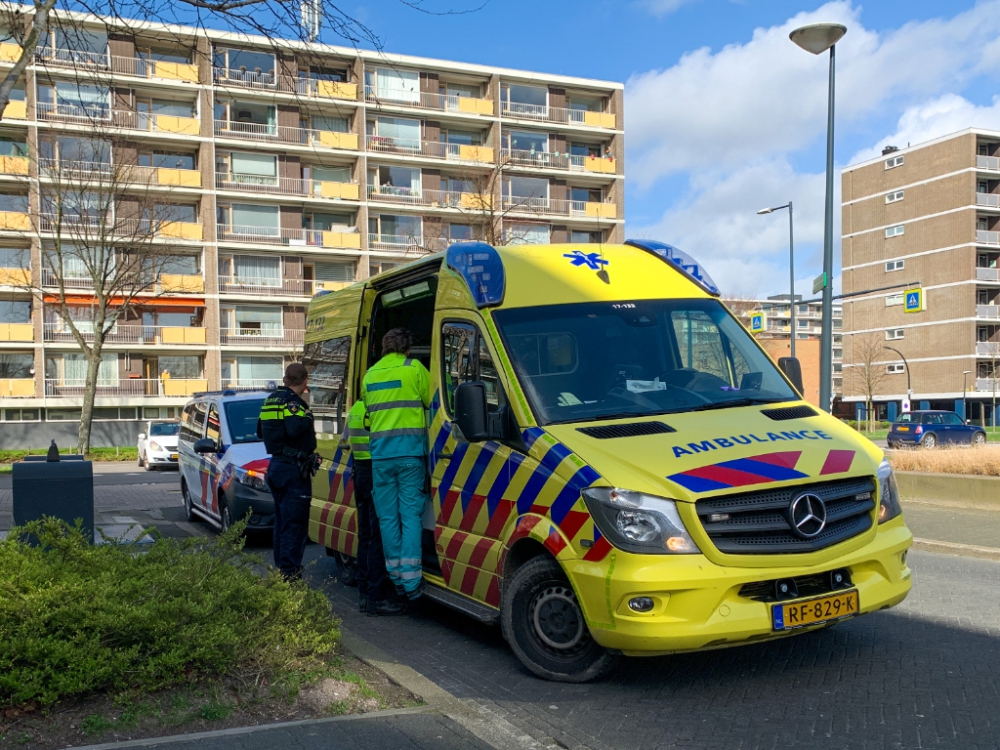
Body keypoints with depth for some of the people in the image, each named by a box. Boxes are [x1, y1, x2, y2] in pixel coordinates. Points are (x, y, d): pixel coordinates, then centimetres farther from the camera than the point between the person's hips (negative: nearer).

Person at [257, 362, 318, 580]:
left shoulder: (271, 400, 13)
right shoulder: (292, 401, -15)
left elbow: (260, 432, 21)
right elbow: (295, 429, -32)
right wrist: (306, 413, -15)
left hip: (276, 465, 9)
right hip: (294, 468, -9)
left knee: (282, 520, 18)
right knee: (295, 523, -6)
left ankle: (281, 569, 25)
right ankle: (290, 573, -7)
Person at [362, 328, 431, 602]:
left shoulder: (369, 375, 14)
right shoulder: (415, 369, 0)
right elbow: (430, 402, 7)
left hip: (380, 452, 3)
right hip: (410, 449, -3)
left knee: (388, 517, 8)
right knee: (411, 515, -2)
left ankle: (397, 578, 12)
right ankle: (412, 581, -6)